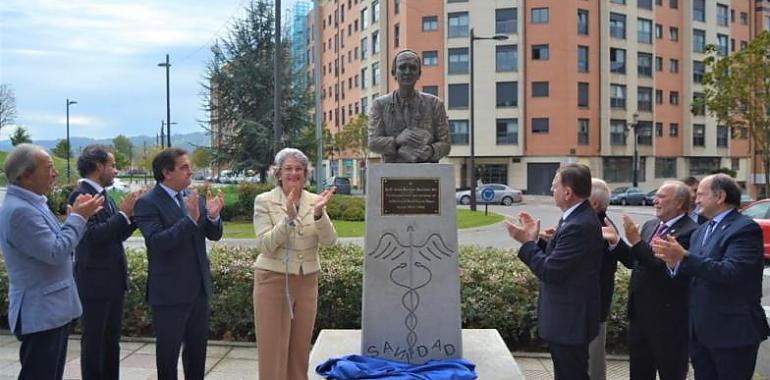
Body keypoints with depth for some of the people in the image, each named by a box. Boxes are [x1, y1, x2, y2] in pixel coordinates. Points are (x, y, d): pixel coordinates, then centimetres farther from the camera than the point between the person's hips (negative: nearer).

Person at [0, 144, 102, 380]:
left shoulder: (31, 204, 11)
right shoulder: (19, 210, -21)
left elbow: (56, 243, 15)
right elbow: (55, 253, -24)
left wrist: (78, 215, 3)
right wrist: (78, 218, -13)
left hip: (52, 309, 10)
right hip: (41, 313, -10)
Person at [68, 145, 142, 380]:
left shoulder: (104, 196, 11)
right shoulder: (80, 195, -14)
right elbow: (92, 235, -26)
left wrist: (133, 215, 1)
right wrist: (123, 213, -22)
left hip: (114, 279, 9)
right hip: (94, 281, -8)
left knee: (111, 339, 16)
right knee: (93, 340, 4)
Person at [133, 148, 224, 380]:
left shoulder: (194, 197, 6)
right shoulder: (147, 203, -12)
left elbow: (214, 235, 6)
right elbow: (157, 241, -24)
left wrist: (213, 216, -15)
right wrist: (190, 219, -31)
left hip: (199, 288, 6)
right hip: (169, 291, -6)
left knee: (197, 347, 16)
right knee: (168, 350, 9)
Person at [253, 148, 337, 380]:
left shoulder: (314, 201, 3)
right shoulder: (264, 201, -6)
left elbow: (329, 241, -7)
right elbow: (265, 246, -15)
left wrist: (318, 213, -24)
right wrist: (289, 217, -26)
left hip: (307, 281, 4)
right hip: (273, 280, -3)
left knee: (300, 348, 12)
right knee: (273, 350, 2)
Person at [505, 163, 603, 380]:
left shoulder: (579, 226, -26)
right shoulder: (578, 217, 6)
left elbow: (549, 271, -25)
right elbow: (555, 259, 10)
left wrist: (526, 241, -14)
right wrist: (535, 239, 4)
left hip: (569, 321, -10)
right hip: (567, 317, 10)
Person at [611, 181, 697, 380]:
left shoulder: (690, 232, -17)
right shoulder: (650, 225, 9)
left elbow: (666, 269, -27)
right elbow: (633, 262, 12)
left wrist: (637, 242, -26)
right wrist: (616, 242, -3)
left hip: (668, 317, -8)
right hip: (639, 314, 8)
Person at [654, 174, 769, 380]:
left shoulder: (745, 228, -12)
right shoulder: (700, 232, 14)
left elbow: (731, 272, -26)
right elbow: (695, 274, 9)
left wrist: (684, 257, -28)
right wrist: (675, 261, -11)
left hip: (733, 331, -8)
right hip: (700, 331, 8)